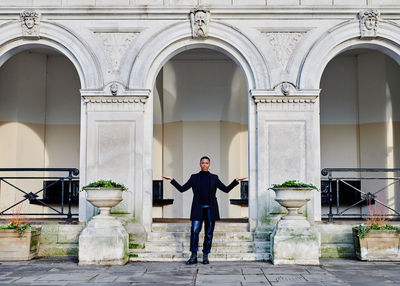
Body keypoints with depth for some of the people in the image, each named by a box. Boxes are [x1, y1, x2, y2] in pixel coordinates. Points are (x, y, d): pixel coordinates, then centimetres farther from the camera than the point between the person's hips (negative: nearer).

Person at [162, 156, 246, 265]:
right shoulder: (194, 177, 10)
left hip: (210, 209, 1)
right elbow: (182, 189, 7)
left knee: (209, 233, 1)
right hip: (198, 209, -1)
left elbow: (226, 189, 11)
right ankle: (193, 256, -3)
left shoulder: (214, 178, 11)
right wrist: (172, 180, -1)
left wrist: (236, 181, 3)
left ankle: (205, 256, 12)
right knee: (194, 231, -11)